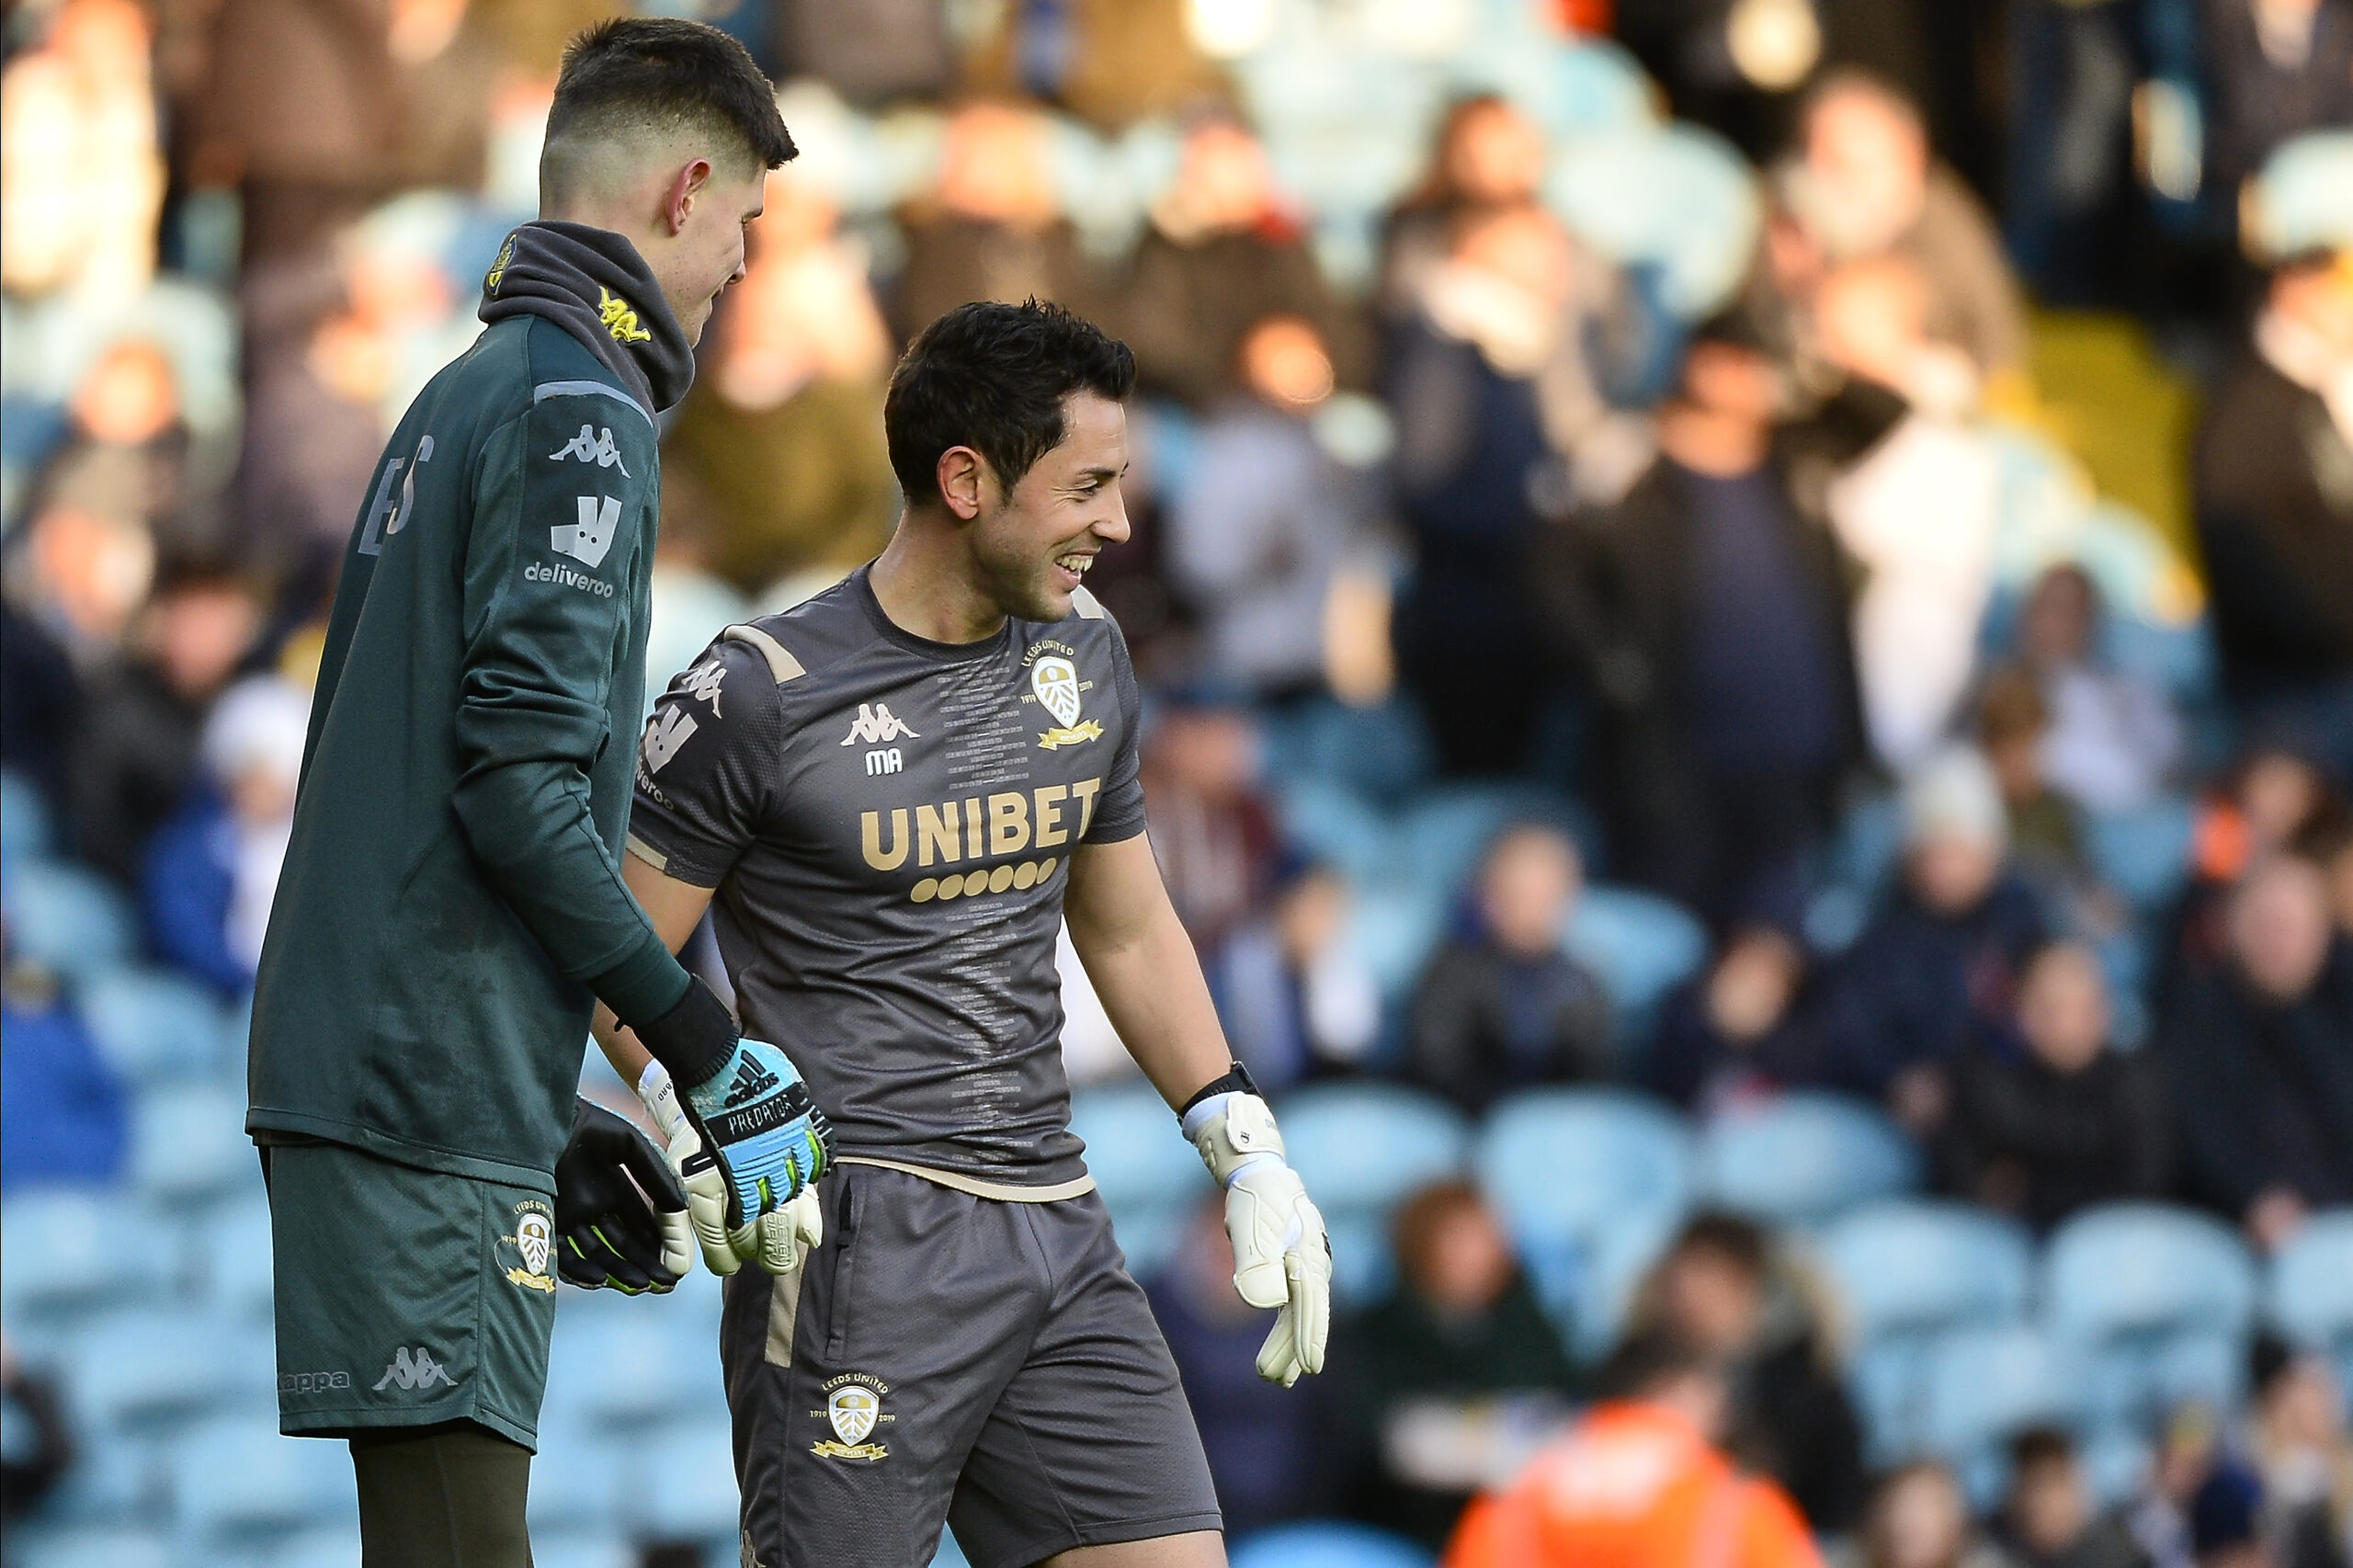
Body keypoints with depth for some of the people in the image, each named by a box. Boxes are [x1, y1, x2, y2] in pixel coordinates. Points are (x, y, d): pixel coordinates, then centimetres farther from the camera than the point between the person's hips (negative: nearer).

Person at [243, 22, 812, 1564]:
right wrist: (708, 1050, -12)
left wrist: (550, 1116, 24)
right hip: (433, 1094, -10)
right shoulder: (577, 419, -10)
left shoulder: (463, 400, 20)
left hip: (350, 1068, 10)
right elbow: (520, 783, -19)